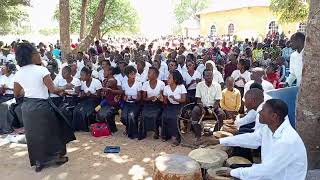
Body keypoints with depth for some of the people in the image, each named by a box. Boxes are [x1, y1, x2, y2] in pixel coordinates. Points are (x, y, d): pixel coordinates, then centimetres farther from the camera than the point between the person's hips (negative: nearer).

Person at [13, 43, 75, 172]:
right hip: (42, 106, -5)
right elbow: (53, 90, -19)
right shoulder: (41, 70, -16)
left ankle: (38, 162, 28)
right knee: (51, 130, 15)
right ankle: (58, 156, 28)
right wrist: (62, 89, 0)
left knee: (33, 134, 17)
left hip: (27, 106, 5)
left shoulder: (18, 73, 1)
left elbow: (17, 94, 9)